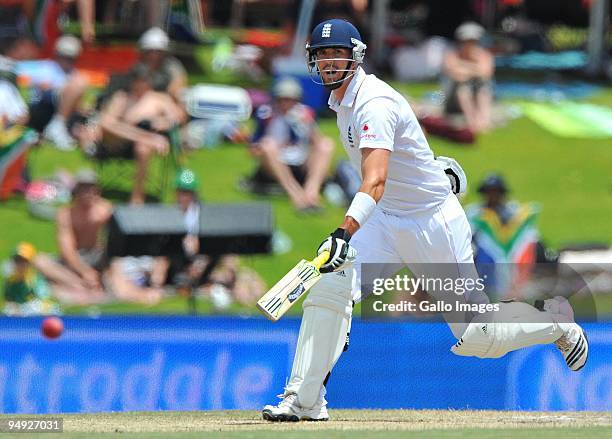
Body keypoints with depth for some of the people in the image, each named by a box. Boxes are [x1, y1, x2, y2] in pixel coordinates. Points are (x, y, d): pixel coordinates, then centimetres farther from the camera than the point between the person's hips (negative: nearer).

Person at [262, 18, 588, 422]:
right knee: (329, 284, -18)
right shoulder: (341, 100, 2)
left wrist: (346, 233, -54)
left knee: (478, 337, 0)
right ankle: (305, 400, -18)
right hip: (385, 222, 7)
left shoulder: (374, 104, -26)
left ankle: (557, 323, 27)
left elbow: (376, 181, -41)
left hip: (435, 221, -7)